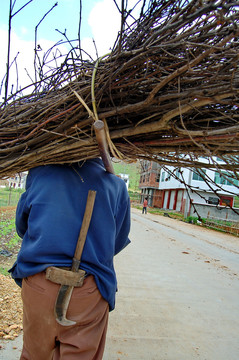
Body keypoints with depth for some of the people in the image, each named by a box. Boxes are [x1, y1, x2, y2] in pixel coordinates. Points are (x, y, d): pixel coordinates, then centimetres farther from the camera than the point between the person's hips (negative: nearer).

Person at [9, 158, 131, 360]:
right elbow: (118, 242, 5)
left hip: (37, 284, 2)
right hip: (89, 292, -1)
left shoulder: (39, 172, 0)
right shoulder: (117, 185, -1)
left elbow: (22, 226, 11)